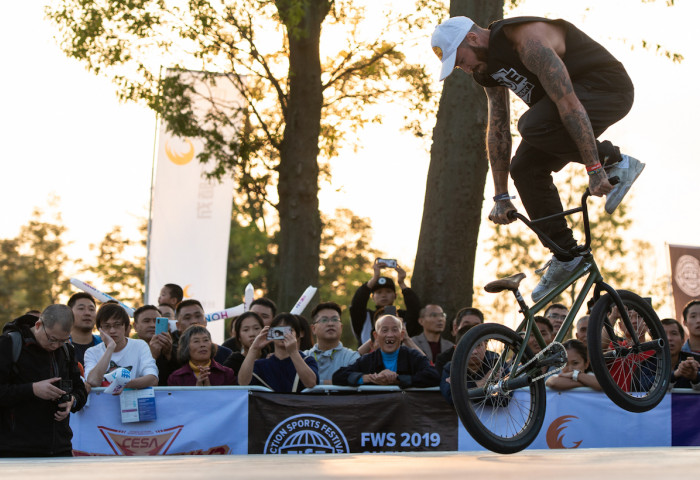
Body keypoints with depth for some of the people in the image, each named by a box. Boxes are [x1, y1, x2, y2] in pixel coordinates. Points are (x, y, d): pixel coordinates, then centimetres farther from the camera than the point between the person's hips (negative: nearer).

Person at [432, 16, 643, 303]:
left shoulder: (528, 40, -29)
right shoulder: (487, 66, 1)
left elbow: (569, 104, -33)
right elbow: (497, 130, 5)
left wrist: (594, 169, -34)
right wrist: (501, 197, 3)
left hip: (608, 89, -9)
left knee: (532, 126, -32)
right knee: (525, 168, -5)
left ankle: (616, 162, -14)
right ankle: (566, 256, 3)